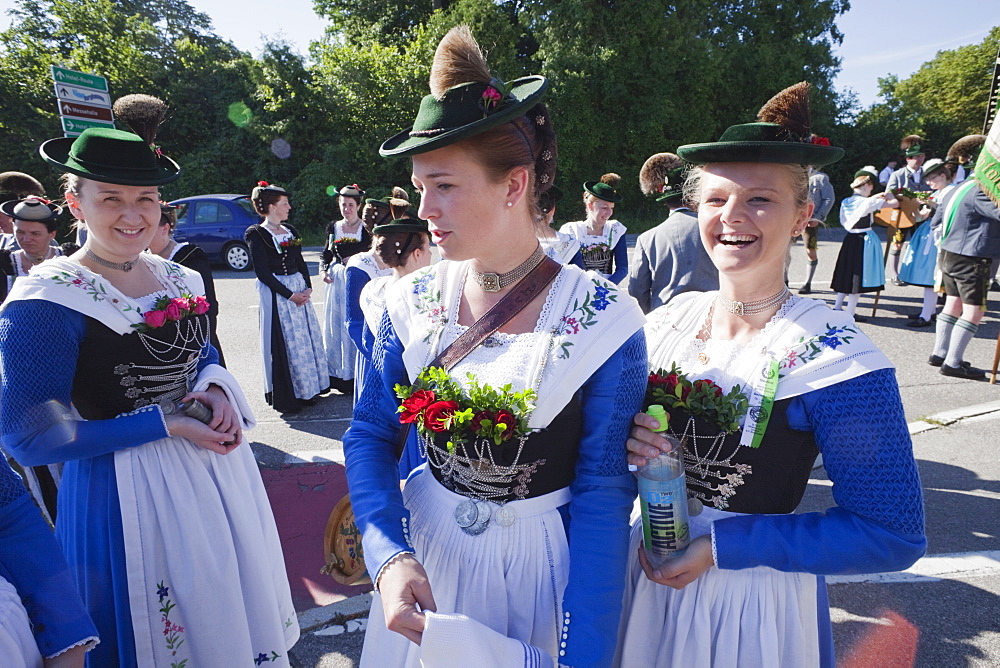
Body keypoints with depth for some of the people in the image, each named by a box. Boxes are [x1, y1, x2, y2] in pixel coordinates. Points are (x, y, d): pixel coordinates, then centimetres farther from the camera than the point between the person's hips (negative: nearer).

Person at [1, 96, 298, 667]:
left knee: (233, 606, 23)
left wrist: (218, 389, -8)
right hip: (125, 489, -6)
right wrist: (164, 424, -20)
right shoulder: (47, 300, -16)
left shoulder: (180, 279, 1)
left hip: (217, 470, 6)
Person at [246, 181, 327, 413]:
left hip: (299, 289, 7)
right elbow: (262, 272, -13)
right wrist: (289, 295, -15)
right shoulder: (257, 234, -8)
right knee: (284, 343, -3)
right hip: (275, 293, -7)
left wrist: (307, 287, -1)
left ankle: (307, 390, 22)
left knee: (307, 338, 9)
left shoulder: (290, 230, 13)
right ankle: (285, 396, 9)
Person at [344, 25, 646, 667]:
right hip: (423, 550, 3)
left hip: (546, 565, -3)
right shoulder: (413, 302, -9)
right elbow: (371, 434, -3)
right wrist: (391, 557, -19)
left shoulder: (604, 320, -19)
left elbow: (603, 497, -16)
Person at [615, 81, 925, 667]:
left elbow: (894, 534, -18)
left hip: (757, 601, -4)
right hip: (647, 574, 4)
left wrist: (722, 544, -20)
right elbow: (623, 422, 7)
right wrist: (628, 441, -17)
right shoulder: (669, 319, -6)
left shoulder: (833, 355, -20)